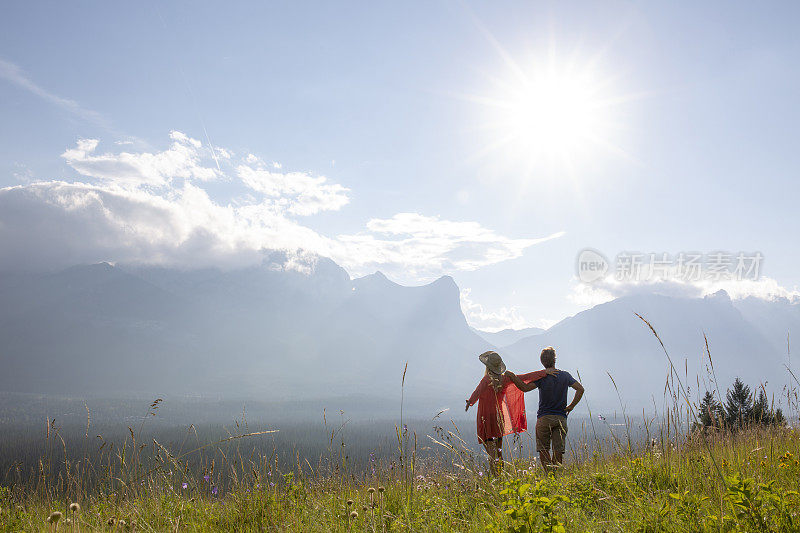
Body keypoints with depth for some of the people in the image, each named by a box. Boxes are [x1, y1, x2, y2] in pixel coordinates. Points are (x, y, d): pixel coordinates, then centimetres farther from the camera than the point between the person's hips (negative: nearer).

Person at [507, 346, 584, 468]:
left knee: (543, 449, 4)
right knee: (558, 450, 4)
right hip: (561, 417, 3)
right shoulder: (565, 375, 5)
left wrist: (512, 376, -13)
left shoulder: (542, 377, -7)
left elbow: (525, 388, -17)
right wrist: (571, 406, 6)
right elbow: (580, 389, 2)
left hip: (544, 418, -3)